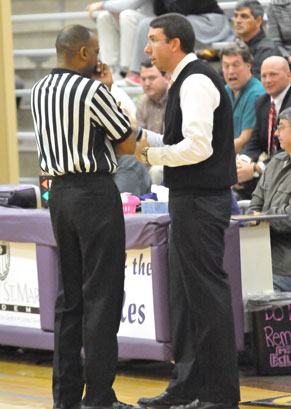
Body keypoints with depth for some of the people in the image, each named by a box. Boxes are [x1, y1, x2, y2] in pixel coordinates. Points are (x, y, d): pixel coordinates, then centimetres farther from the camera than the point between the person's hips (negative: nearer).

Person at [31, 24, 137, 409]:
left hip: (59, 191, 8)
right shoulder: (92, 91, -14)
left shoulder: (40, 91, 9)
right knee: (101, 297, -4)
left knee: (69, 295, 12)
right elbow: (127, 145, -7)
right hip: (95, 192, -8)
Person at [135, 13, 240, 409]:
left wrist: (149, 153, -12)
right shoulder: (188, 80, 16)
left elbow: (197, 148, -24)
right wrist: (144, 137, 11)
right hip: (190, 198, 11)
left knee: (207, 292, -7)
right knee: (186, 292, 15)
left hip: (200, 201, -11)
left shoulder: (196, 82, -16)